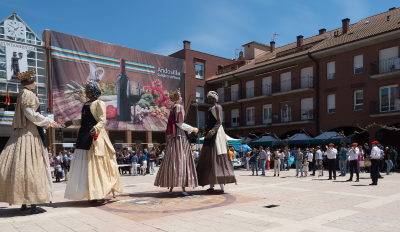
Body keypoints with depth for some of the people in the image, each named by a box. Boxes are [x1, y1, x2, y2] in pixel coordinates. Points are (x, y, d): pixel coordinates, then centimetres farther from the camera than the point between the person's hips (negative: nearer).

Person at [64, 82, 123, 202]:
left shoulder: (99, 103, -3)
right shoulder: (85, 104, 20)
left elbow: (102, 121, -12)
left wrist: (96, 129, -28)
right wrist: (72, 122, 29)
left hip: (95, 137, -8)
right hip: (84, 136, 8)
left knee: (96, 165, -8)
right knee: (84, 166, 4)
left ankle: (101, 194, -3)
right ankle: (92, 194, 9)